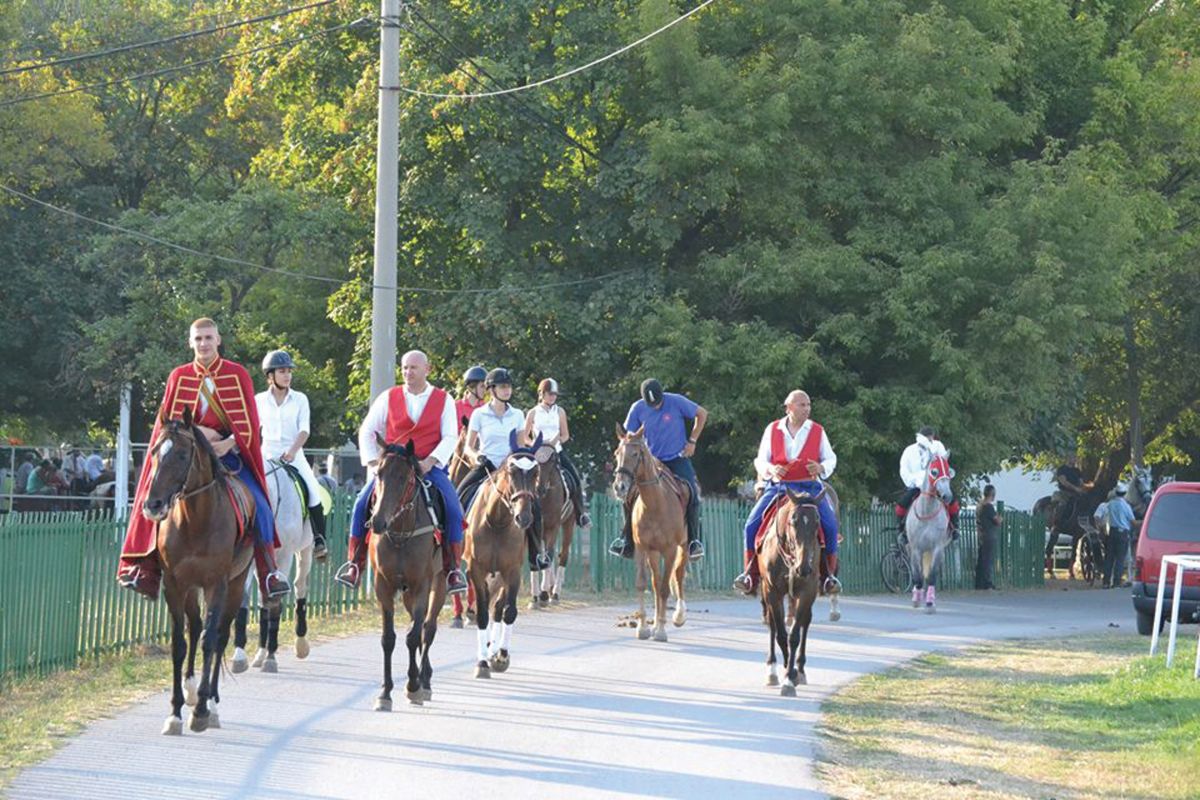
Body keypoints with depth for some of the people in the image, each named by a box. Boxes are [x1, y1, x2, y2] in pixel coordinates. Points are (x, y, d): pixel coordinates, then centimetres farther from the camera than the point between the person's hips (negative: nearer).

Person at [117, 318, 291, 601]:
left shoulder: (237, 374, 4)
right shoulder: (179, 376, 8)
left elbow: (249, 421, 0)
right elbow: (166, 419, 6)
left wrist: (228, 444, -17)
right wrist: (195, 432, -12)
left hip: (229, 450, -1)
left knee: (257, 504, -19)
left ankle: (269, 573, -11)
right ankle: (148, 568, -10)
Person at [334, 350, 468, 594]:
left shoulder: (444, 400, 5)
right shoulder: (388, 398, 7)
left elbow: (450, 437, -2)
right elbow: (367, 431, 9)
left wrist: (430, 462, -17)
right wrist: (372, 462, -4)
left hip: (429, 466, -1)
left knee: (453, 509, -22)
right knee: (362, 504, -18)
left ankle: (453, 569, -11)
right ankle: (354, 563, -8)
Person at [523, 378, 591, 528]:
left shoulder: (560, 412, 8)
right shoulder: (533, 413, 2)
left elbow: (566, 435, 9)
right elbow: (525, 436, 6)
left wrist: (556, 440, -12)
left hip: (556, 451, 2)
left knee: (575, 478, -14)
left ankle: (581, 513, -3)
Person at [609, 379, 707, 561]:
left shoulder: (676, 402, -12)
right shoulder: (638, 409, -6)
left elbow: (702, 414, 1)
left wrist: (692, 441, -4)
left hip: (677, 459, -2)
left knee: (692, 494, -22)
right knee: (630, 496, -9)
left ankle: (694, 541, -12)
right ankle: (626, 541, 6)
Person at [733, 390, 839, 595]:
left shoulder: (817, 431, 5)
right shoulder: (772, 430, 6)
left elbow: (831, 459, 10)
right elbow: (760, 460, 8)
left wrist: (821, 468, -14)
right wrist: (771, 469, -15)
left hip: (809, 487, -1)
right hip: (777, 486, 1)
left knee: (829, 525, -21)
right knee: (752, 525, -15)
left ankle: (829, 574, -5)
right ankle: (750, 574, -1)